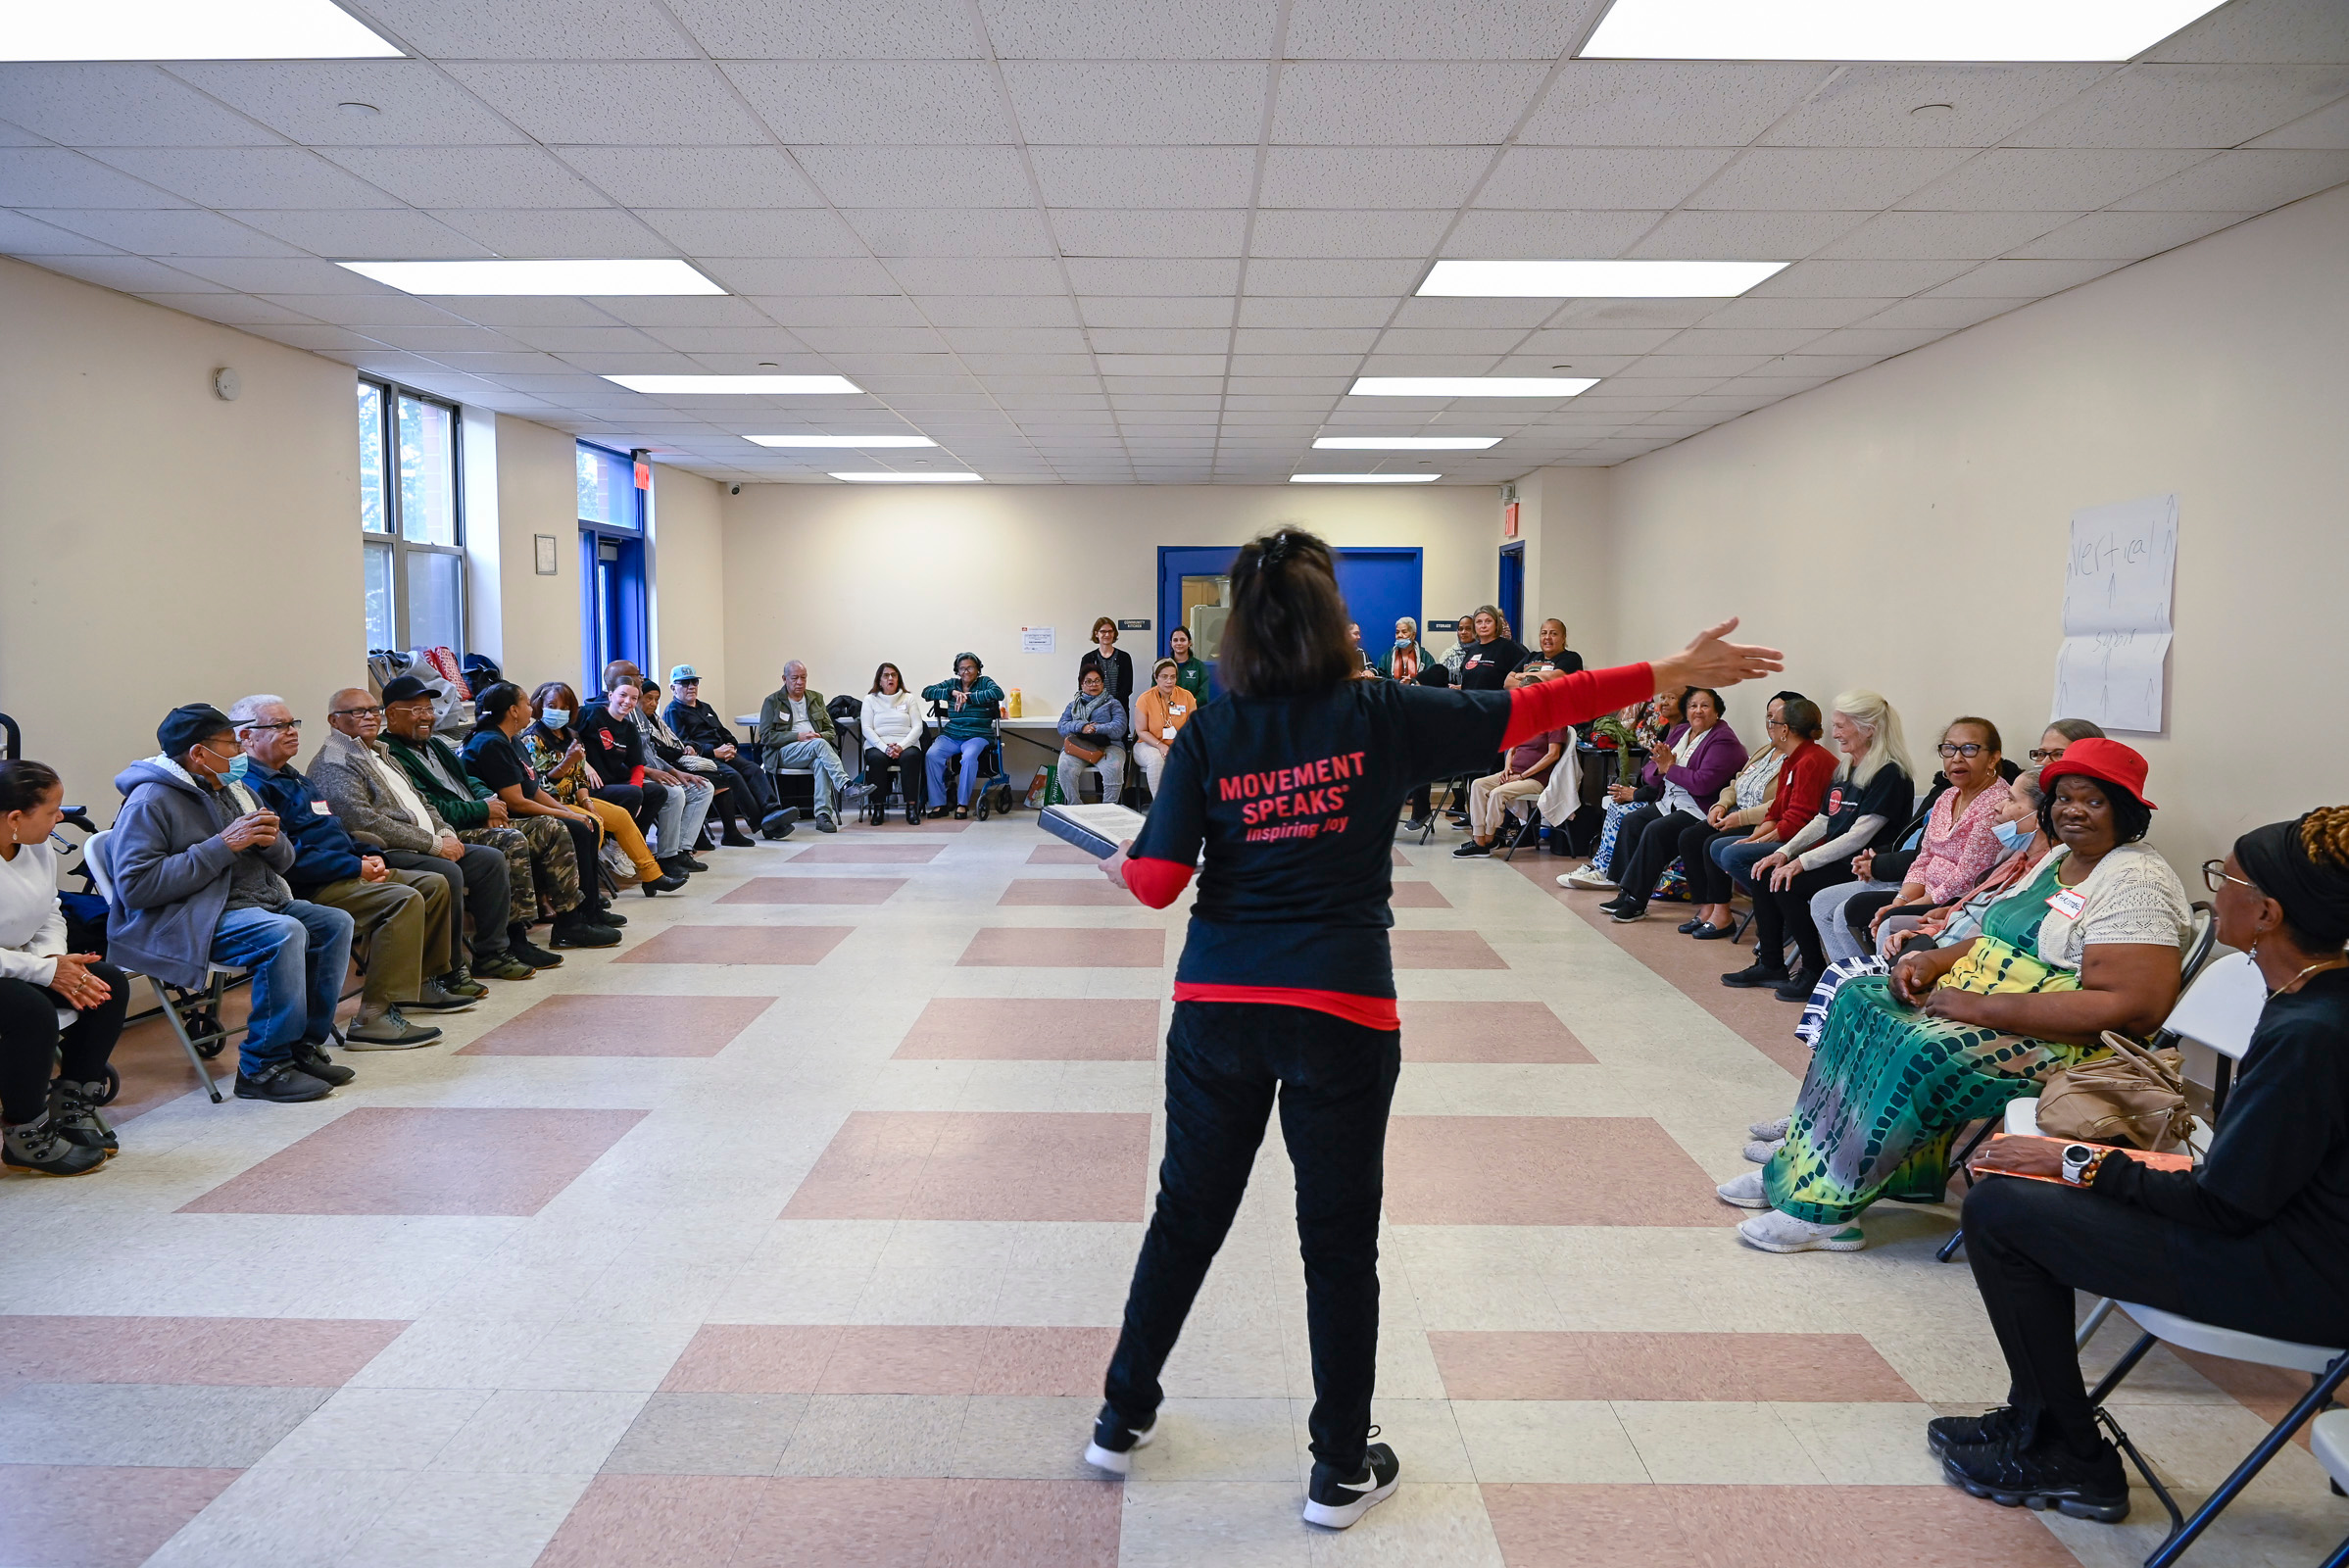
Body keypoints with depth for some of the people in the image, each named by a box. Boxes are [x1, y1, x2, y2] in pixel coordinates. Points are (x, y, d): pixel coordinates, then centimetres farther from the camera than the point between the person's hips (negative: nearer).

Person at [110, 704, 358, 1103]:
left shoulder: (233, 789, 18)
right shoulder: (150, 800, -8)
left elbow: (284, 861, 21)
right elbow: (135, 885, -20)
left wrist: (272, 840, -5)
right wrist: (222, 846, -19)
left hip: (261, 902, 9)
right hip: (193, 919, -9)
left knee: (336, 923, -8)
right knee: (284, 933, -32)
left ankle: (304, 1044, -2)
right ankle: (262, 1067, -22)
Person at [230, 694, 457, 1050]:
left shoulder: (292, 777, 22)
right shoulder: (251, 787, -12)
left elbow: (336, 831, 27)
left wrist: (369, 856, 7)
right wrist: (355, 866, -19)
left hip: (346, 873, 11)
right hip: (310, 889, -11)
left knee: (434, 885, 9)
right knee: (404, 900, -29)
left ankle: (424, 981, 20)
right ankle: (375, 1017, -31)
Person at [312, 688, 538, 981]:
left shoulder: (380, 753, 23)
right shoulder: (332, 765, -9)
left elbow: (419, 802, 26)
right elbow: (367, 822, -21)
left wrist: (446, 834, 4)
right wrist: (435, 844, -19)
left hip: (428, 845, 10)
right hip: (388, 855, -10)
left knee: (491, 858, -1)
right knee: (448, 872, -32)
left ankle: (492, 954, 3)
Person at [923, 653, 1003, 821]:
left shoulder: (984, 683, 8)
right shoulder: (952, 684, 18)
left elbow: (998, 693, -13)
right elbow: (926, 692, 8)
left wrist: (969, 697, -15)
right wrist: (952, 692, -7)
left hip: (978, 736, -3)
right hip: (951, 735, 3)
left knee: (969, 757, -36)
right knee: (932, 755, -26)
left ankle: (963, 804, -25)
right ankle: (938, 804, -21)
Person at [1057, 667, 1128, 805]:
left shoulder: (1112, 703, 18)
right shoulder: (1074, 705, 25)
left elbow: (1119, 727, 0)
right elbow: (1062, 726, 8)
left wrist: (1096, 729, -15)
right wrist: (1082, 726, -12)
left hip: (1107, 746, -1)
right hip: (1077, 746, 2)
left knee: (1113, 768, -34)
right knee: (1066, 767, -31)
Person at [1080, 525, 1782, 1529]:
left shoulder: (1208, 734, 0)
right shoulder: (1380, 716, -4)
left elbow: (1158, 882, -4)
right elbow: (1534, 710, -1)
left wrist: (1120, 866, 20)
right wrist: (1678, 672, 7)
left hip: (1218, 1003, 2)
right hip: (1340, 1009, -2)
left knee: (1187, 1215, 18)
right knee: (1339, 1239, 10)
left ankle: (1123, 1418, 33)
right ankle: (1342, 1472, 23)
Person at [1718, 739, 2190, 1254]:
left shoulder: (2135, 882, -16)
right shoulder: (2058, 861, 14)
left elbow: (2134, 1008, -26)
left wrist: (1982, 1006, -26)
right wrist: (1932, 960, 0)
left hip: (2068, 1046, -10)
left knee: (1925, 1052, -32)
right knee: (1860, 1001, -1)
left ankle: (1827, 1207, -21)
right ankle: (1800, 1166, -2)